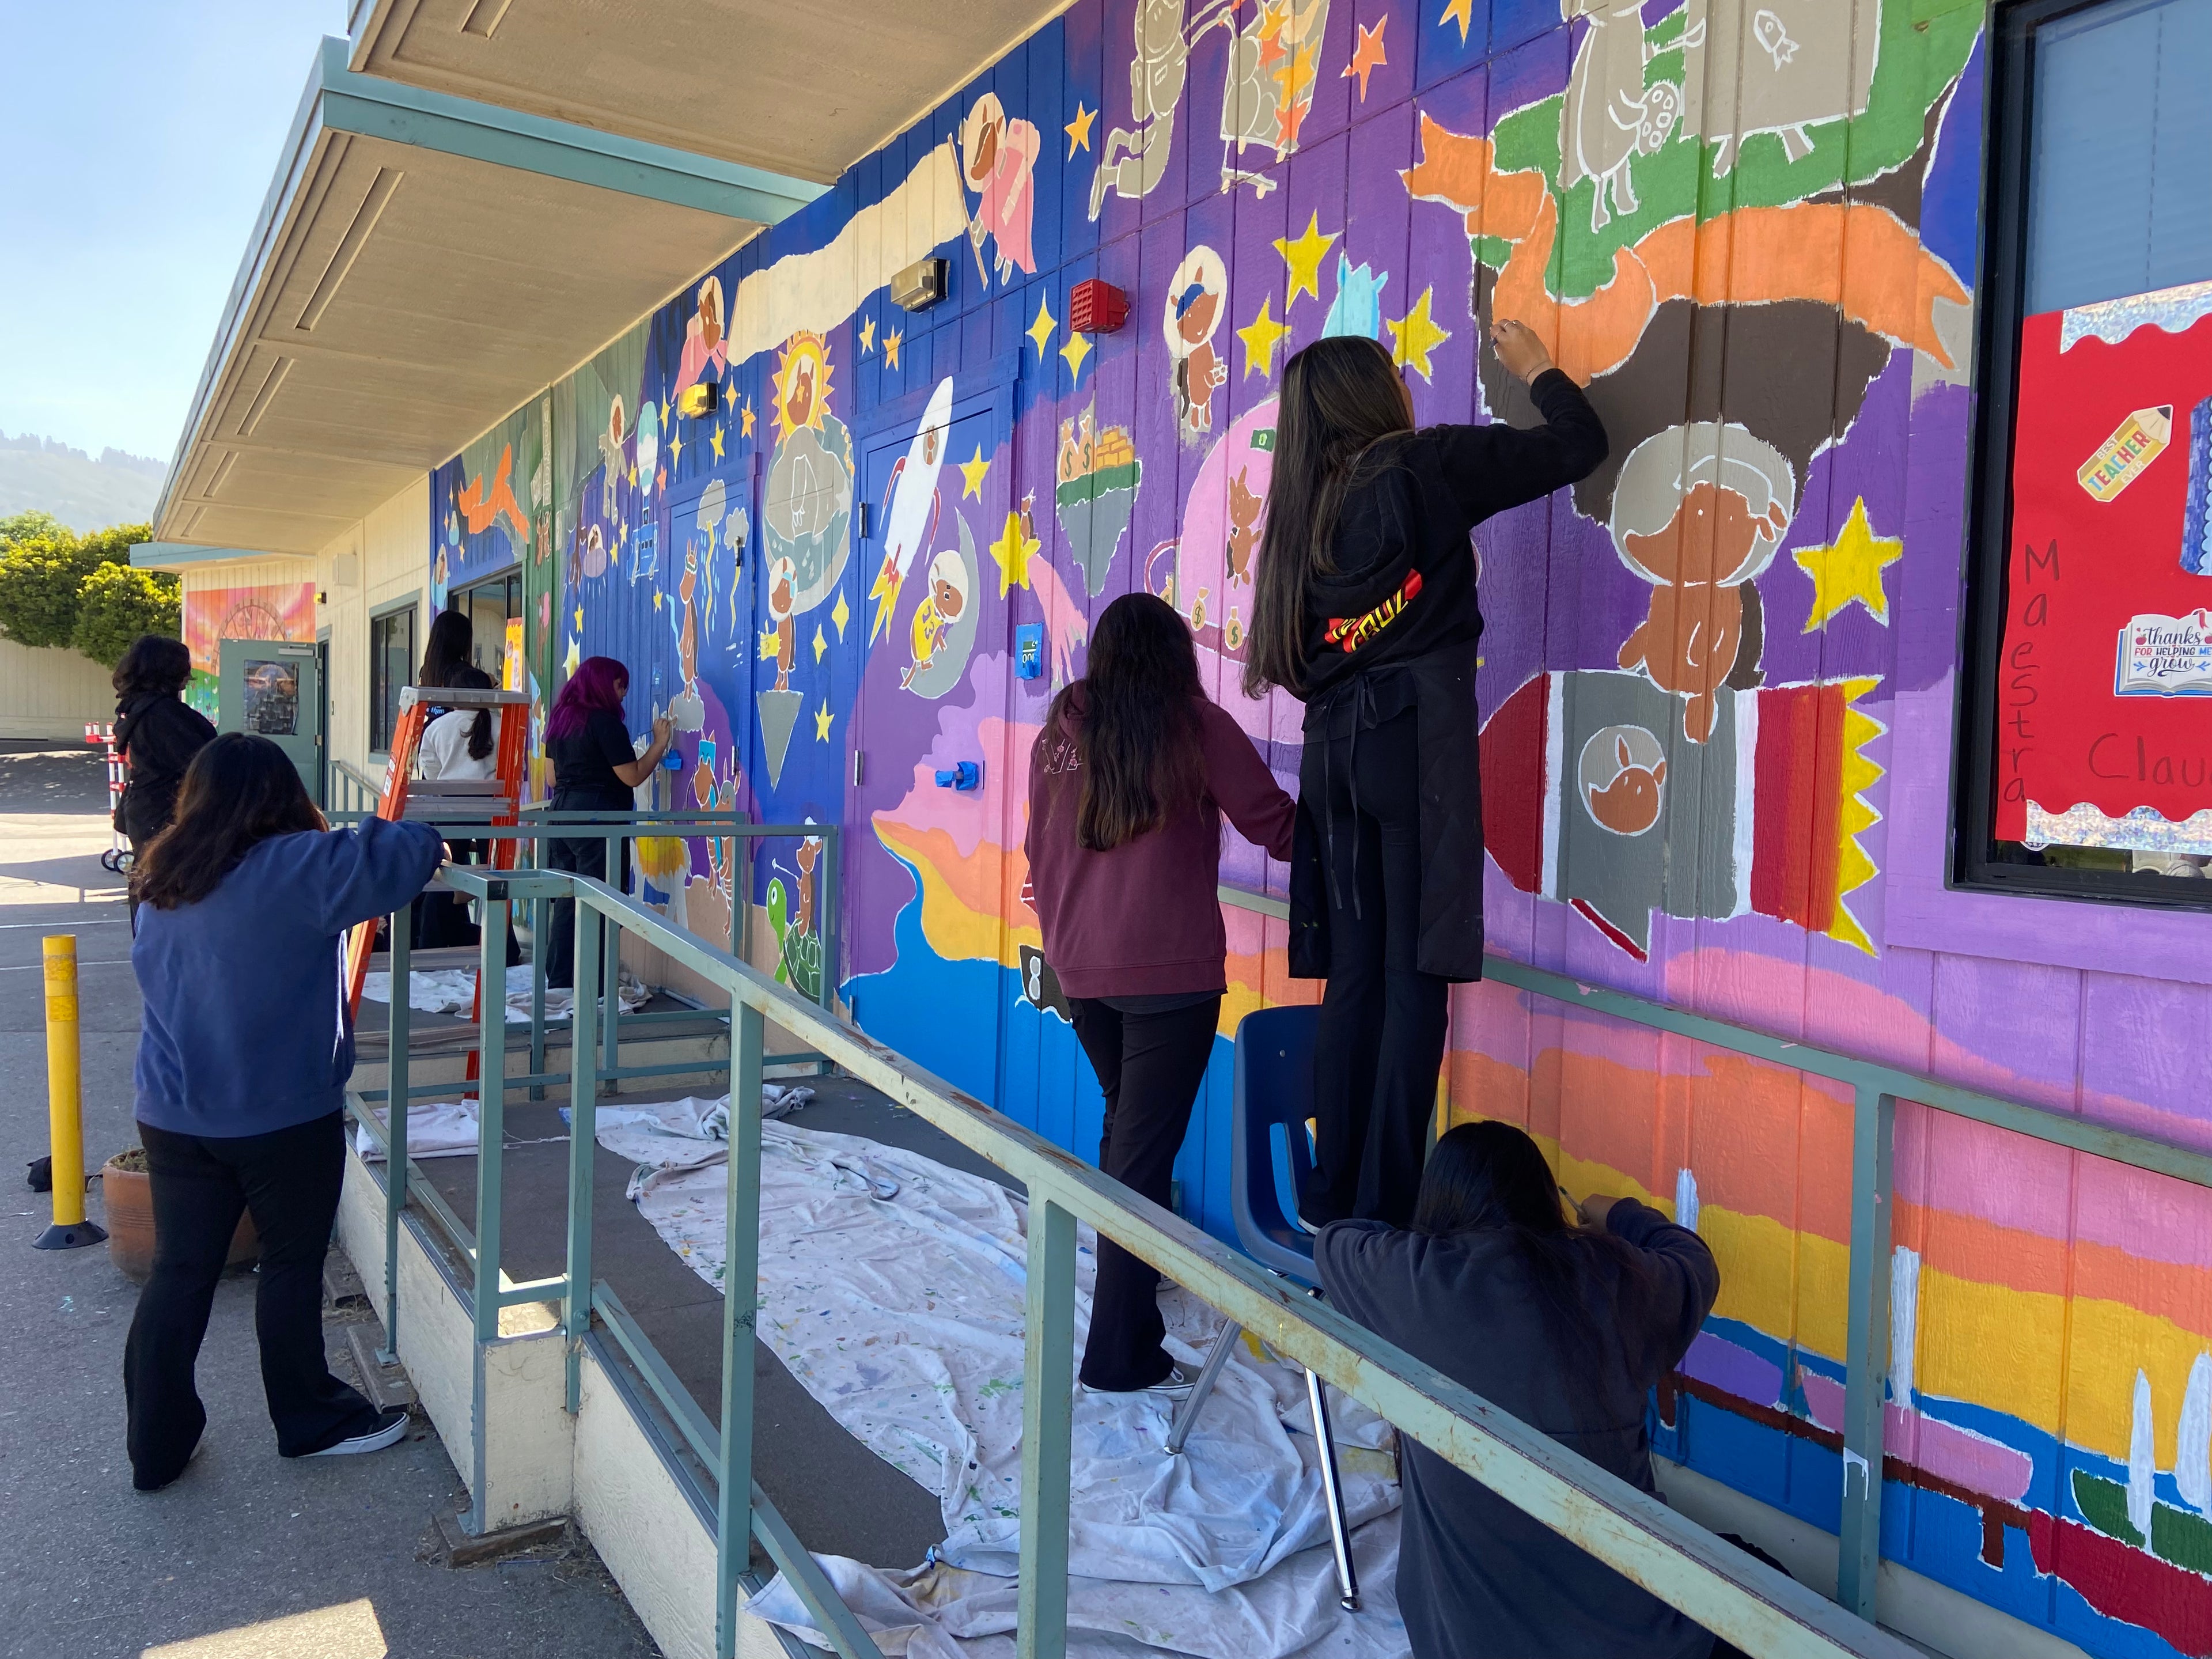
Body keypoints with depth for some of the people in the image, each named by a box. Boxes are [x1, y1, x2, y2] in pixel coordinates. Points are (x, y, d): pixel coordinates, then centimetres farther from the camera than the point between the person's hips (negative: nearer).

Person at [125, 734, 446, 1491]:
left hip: (173, 1117, 5)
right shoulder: (294, 869, -19)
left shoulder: (161, 881, 3)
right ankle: (311, 1420, 27)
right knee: (292, 1267, 11)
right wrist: (428, 842, -3)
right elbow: (381, 859, -26)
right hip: (284, 1119, -5)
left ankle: (158, 1445, 23)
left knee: (178, 1273, 13)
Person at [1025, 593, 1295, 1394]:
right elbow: (1278, 830, -2)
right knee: (1144, 1151, -1)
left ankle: (1126, 1285, 41)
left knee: (1122, 1126, 24)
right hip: (1171, 971, -5)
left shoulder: (1059, 733, 6)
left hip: (1080, 970, 6)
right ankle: (1120, 1352, 5)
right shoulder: (1196, 727, -7)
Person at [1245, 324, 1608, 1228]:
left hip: (1334, 746, 6)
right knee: (1414, 976, -4)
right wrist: (1536, 366, 23)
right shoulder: (1424, 464, 0)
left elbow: (1298, 659, 15)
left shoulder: (1303, 510, 16)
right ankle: (1383, 1210, -4)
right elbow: (1579, 444, 7)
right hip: (1418, 735, -6)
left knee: (1354, 976, 9)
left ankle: (1331, 1196, 13)